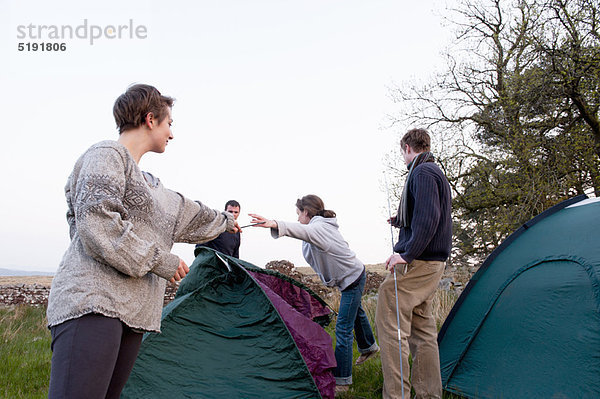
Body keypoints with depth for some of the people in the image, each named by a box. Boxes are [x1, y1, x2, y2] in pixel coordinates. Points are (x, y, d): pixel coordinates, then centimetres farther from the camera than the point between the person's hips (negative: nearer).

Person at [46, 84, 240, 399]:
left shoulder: (146, 182, 27)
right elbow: (97, 222, -15)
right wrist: (160, 260, -10)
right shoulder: (107, 155, -2)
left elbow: (184, 213, 39)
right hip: (92, 303, -9)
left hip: (132, 311, 9)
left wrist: (223, 221, 53)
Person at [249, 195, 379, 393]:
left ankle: (341, 381, -2)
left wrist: (275, 224, -67)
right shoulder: (324, 225, 4)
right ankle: (369, 347, 56)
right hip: (353, 275, 11)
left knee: (343, 329, -9)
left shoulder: (318, 227, -28)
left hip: (352, 277, -11)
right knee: (356, 312, 31)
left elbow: (303, 230, -51)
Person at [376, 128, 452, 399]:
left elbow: (427, 217, -23)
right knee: (422, 329, 13)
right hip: (432, 264, 11)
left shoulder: (422, 173, -10)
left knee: (390, 323, -10)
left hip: (416, 263, -11)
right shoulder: (437, 173, 22)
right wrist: (398, 221, 40)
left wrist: (407, 254, -26)